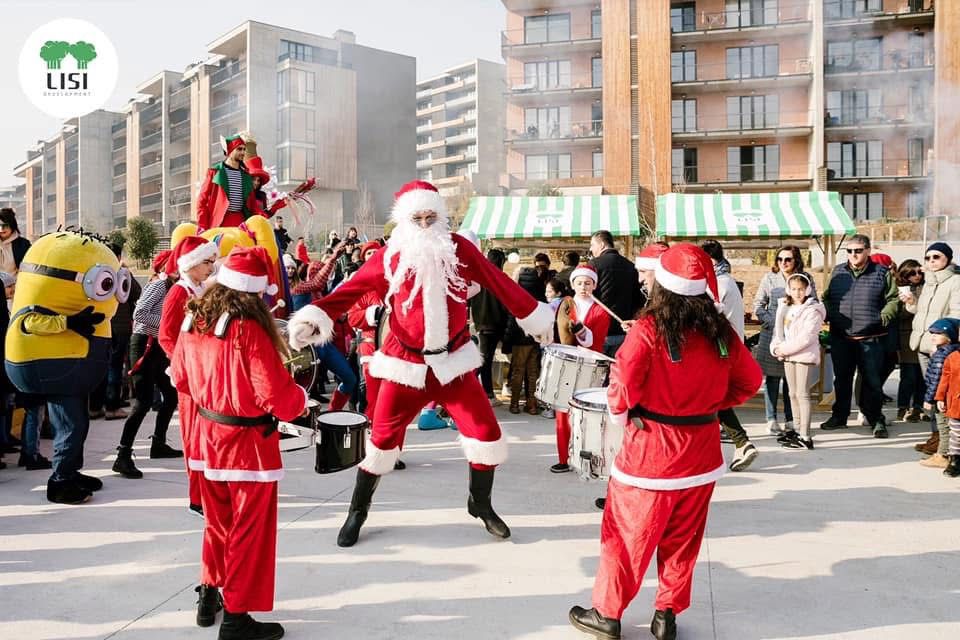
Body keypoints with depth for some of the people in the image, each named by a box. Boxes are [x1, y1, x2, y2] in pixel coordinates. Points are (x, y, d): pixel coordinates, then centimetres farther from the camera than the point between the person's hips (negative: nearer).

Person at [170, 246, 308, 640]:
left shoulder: (193, 321, -1)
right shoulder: (250, 330, -24)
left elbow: (180, 378, 10)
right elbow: (275, 393, -26)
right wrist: (300, 400, -6)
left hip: (208, 433, 7)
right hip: (249, 441, -7)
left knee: (218, 521, 24)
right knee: (249, 528, 7)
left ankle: (209, 596, 38)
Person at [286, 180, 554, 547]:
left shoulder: (459, 249, -3)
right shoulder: (389, 257, -6)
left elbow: (499, 283, 3)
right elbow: (351, 290, -11)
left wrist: (536, 318, 9)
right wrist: (313, 319, -26)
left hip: (453, 361, 2)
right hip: (406, 364, -1)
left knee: (486, 433, 1)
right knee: (383, 438, 4)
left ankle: (480, 503, 27)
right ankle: (358, 510, 27)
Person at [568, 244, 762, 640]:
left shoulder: (648, 329, -18)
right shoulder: (721, 332, -2)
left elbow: (623, 386, -21)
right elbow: (750, 381, 9)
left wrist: (618, 413, -1)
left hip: (650, 452, -4)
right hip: (700, 456, 5)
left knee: (626, 536, 10)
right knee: (682, 540, 17)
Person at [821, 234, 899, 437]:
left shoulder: (882, 273, 1)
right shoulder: (838, 272, 9)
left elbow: (893, 300, 1)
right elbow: (826, 298, 16)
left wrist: (881, 318, -11)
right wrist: (829, 315, 0)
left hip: (871, 339, -3)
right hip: (840, 338, 3)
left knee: (872, 381, 0)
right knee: (842, 380, 13)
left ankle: (876, 420, 12)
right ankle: (839, 416, 25)